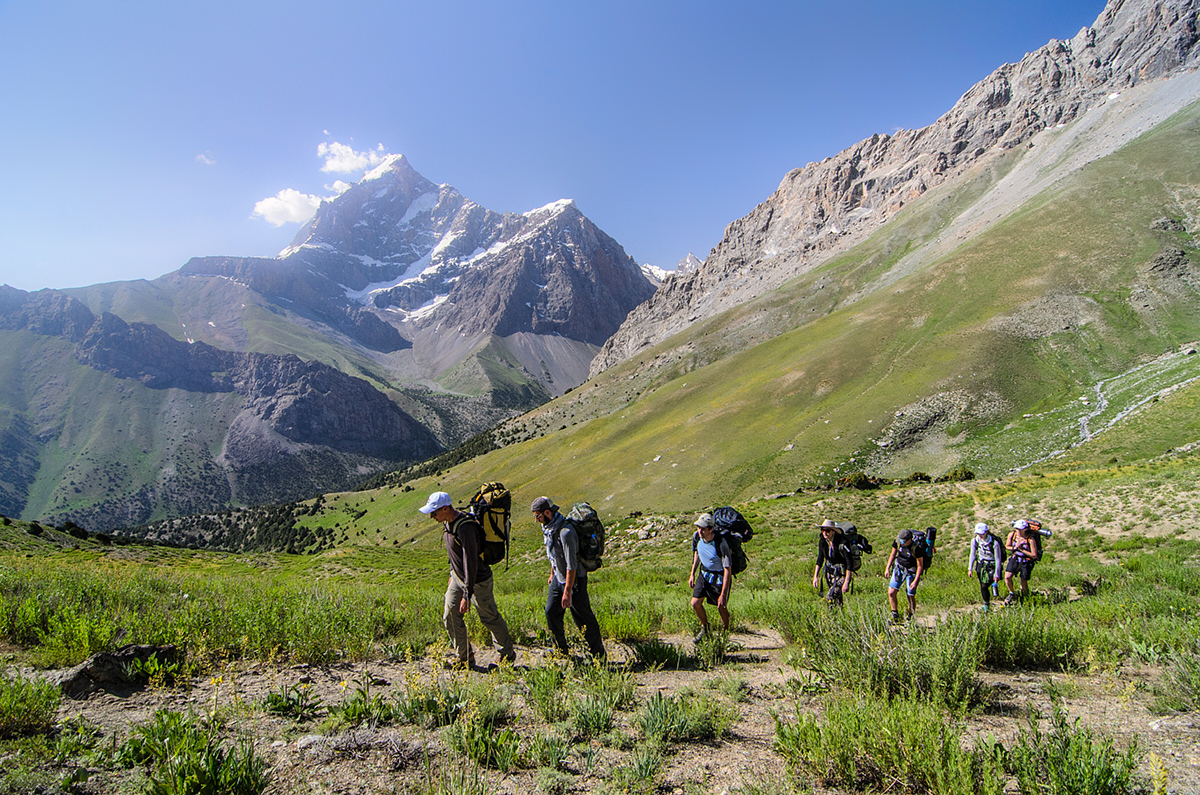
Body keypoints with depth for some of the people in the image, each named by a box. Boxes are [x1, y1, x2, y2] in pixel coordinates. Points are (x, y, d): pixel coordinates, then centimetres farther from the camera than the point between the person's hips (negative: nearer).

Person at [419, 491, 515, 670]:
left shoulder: (466, 529, -32)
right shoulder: (448, 522, -2)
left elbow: (470, 562, -33)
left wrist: (467, 594, -32)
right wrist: (452, 574, 22)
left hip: (478, 581, -8)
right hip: (458, 577, 8)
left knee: (490, 618, 6)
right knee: (450, 616, 5)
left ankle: (507, 655, 26)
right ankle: (465, 658, 20)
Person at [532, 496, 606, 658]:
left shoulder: (565, 532, -29)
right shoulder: (549, 527, 1)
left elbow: (571, 566, -28)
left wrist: (567, 592, -25)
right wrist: (552, 574, 23)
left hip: (574, 579, -9)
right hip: (558, 578, 9)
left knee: (583, 618, 1)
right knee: (551, 612, 12)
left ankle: (598, 655, 16)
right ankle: (561, 650, 28)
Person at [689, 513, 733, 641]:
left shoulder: (721, 544, -32)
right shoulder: (696, 536, -15)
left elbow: (727, 570, -26)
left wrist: (723, 594, -26)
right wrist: (692, 574, 8)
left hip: (720, 576, -5)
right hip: (704, 573, 5)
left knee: (721, 607, 1)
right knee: (695, 603, -2)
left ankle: (725, 631, 31)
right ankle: (704, 628, 26)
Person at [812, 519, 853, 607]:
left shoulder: (841, 543, -27)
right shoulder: (822, 541, -8)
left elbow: (849, 563, -23)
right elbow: (820, 559, 5)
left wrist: (846, 582, -24)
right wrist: (815, 576, 1)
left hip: (842, 573, -6)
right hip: (830, 572, 6)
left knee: (830, 598, -14)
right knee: (837, 598, 17)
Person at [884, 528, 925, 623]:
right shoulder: (897, 542, -14)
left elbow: (920, 566, -17)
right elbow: (893, 554, 5)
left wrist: (915, 581, -18)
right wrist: (887, 568, 2)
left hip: (911, 572, -4)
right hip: (899, 568, 4)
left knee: (910, 597, 3)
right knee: (891, 593, -5)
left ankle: (911, 617, 26)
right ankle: (895, 615, 14)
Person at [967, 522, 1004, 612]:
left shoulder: (994, 543, -23)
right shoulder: (975, 541, -8)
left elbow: (998, 559, -16)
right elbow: (972, 555, 4)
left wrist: (997, 574, -13)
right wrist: (970, 569, 3)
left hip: (992, 566, -4)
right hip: (981, 565, 4)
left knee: (985, 586, -12)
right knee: (982, 586, 5)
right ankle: (986, 605, 25)